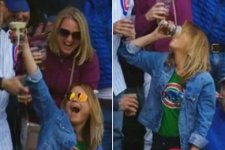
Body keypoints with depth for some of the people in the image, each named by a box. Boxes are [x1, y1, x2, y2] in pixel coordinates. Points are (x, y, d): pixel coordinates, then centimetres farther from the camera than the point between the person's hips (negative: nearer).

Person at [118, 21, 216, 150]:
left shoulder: (204, 80, -15)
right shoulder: (160, 61, 0)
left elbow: (204, 120, -14)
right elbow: (130, 53, 5)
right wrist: (154, 35, -5)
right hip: (158, 137, 5)